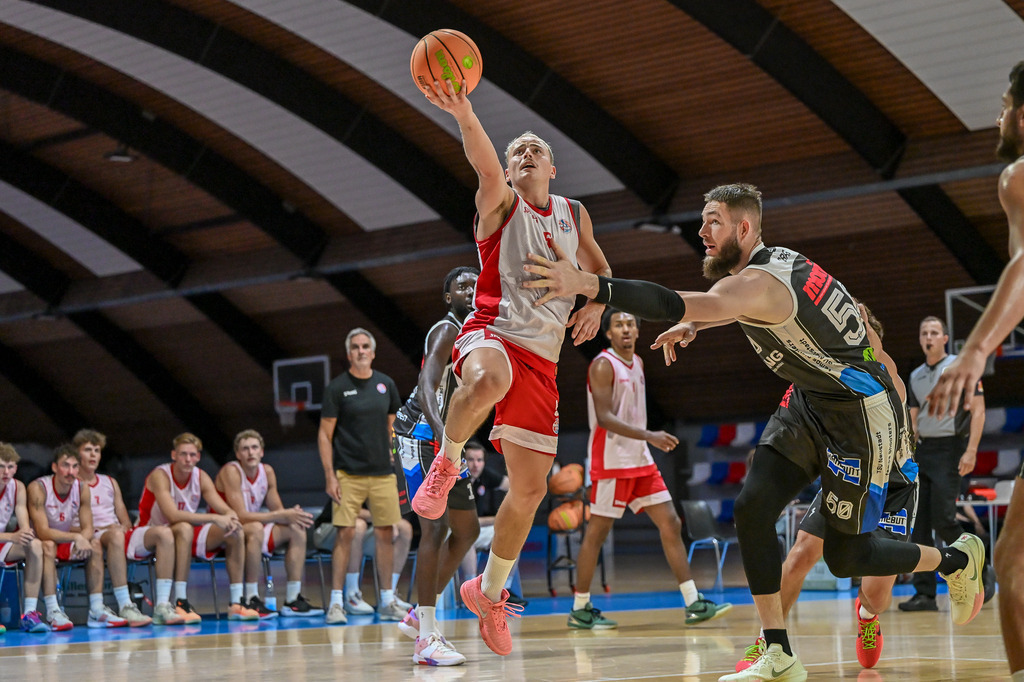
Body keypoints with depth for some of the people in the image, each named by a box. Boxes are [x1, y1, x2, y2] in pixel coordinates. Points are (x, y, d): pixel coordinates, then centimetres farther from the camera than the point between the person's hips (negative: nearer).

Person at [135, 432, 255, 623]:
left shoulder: (201, 477, -2)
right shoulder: (160, 476, -20)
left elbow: (226, 510, -6)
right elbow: (173, 515, -34)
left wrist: (231, 519, -31)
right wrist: (214, 518, -37)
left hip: (187, 534, 6)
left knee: (236, 533, -11)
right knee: (184, 529, -38)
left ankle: (236, 603, -12)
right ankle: (180, 602, -39)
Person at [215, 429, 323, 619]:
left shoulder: (267, 471, 2)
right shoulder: (231, 472, -20)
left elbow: (277, 510, 5)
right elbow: (241, 516, -27)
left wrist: (292, 515, -20)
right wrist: (283, 516, -30)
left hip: (251, 532, 8)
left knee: (297, 531, -4)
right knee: (255, 528, -36)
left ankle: (293, 600, -8)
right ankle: (250, 600, -35)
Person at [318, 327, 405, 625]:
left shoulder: (386, 385, 9)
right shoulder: (337, 388, -2)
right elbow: (325, 435, -2)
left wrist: (394, 460, 10)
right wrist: (329, 476, -9)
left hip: (382, 473, 4)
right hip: (348, 474, -4)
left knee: (385, 534, 4)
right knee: (345, 534, -8)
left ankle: (386, 601, 14)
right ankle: (336, 602, -3)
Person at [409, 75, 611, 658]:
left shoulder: (574, 214, 19)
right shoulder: (501, 204, 4)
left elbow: (600, 269, 31)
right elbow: (487, 168, -19)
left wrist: (595, 304, 7)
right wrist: (464, 114, -39)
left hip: (542, 359, 5)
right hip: (492, 332, -5)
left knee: (530, 489, 4)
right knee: (488, 382, -44)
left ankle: (490, 593, 25)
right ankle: (447, 461, -15)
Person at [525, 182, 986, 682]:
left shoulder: (758, 283, -27)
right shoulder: (774, 260, 3)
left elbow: (674, 305, -44)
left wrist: (585, 283, -53)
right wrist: (694, 326, 11)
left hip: (862, 413, -9)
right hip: (810, 401, 10)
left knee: (844, 556, -2)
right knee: (753, 508, -6)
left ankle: (957, 560, 26)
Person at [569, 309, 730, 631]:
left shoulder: (638, 363, 14)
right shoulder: (603, 365, -11)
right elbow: (604, 417, -21)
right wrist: (649, 436, -28)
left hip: (640, 460, 8)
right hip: (611, 462, -8)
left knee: (671, 524, 2)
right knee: (597, 532, -2)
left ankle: (694, 604, 2)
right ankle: (580, 610, 8)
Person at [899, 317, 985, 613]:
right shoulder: (916, 376, 15)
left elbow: (978, 410, -7)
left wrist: (971, 451, -16)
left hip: (950, 449, -6)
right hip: (922, 450, 6)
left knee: (942, 519, -14)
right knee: (919, 524, -1)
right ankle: (925, 593, 1)